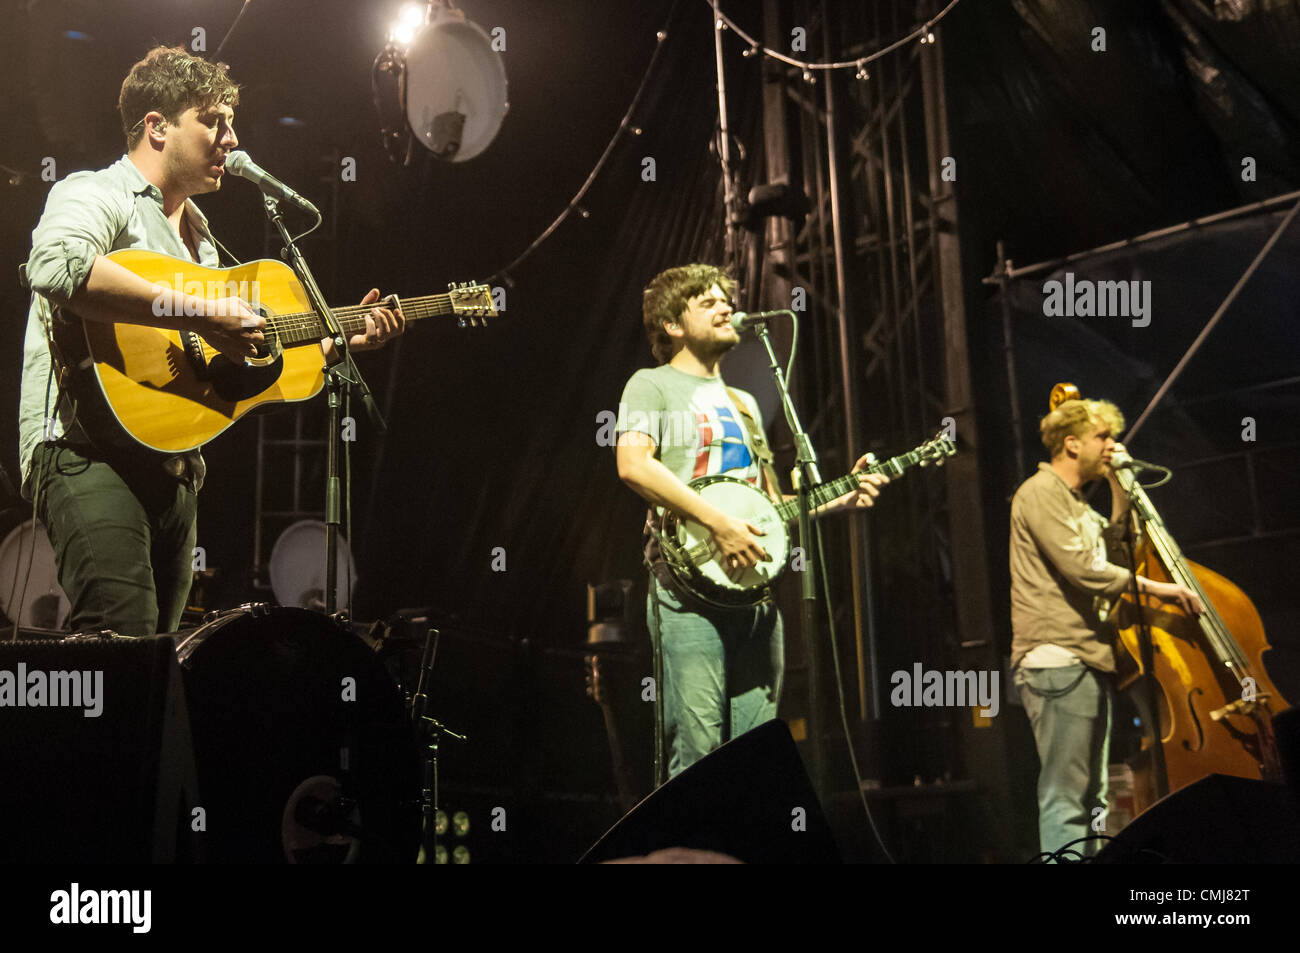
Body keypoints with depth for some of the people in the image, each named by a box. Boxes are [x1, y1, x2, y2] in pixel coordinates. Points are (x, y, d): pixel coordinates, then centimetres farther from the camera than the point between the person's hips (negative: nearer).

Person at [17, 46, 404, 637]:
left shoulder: (197, 235, 27)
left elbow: (244, 358, 31)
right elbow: (56, 265, -27)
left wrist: (340, 338, 25)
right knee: (124, 642, -24)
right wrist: (200, 313, -25)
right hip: (89, 453, -9)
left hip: (173, 469, 9)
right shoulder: (93, 195, -1)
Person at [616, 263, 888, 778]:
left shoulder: (743, 402, 27)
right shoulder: (652, 385, 5)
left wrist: (840, 499, 13)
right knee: (697, 753, -13)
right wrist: (719, 523, -20)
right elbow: (633, 465, -15)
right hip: (688, 585, -7)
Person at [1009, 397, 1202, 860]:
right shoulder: (1042, 492, -6)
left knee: (1090, 798, 11)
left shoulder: (1077, 504, 25)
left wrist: (1120, 491, 12)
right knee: (1066, 796, -13)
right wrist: (1152, 587, -13)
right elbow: (1080, 567, -17)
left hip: (1089, 661, 10)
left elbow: (1114, 556, 14)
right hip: (1057, 660, -10)